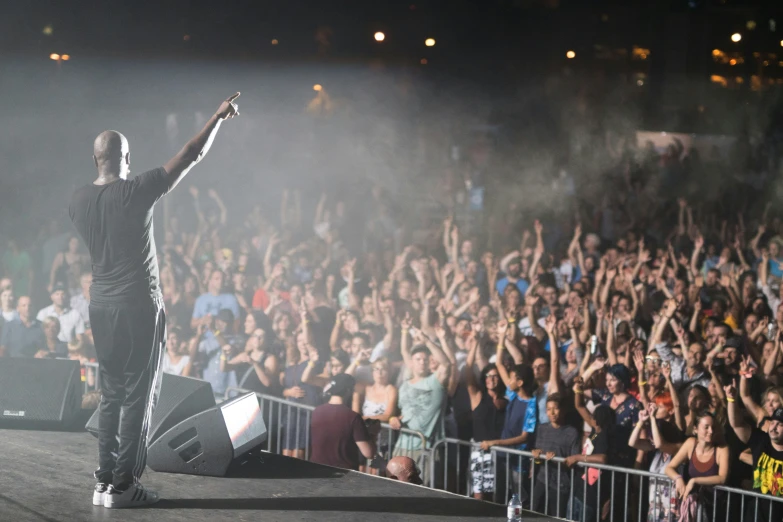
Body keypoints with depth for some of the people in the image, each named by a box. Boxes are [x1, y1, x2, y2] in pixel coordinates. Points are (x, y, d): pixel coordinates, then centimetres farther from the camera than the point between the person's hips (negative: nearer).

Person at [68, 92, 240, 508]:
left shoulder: (79, 201, 3)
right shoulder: (136, 192, -13)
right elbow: (192, 155, -9)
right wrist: (218, 118, 2)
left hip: (101, 306, 6)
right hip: (139, 306, -6)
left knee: (110, 394, 13)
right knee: (138, 396, -1)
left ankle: (105, 481, 12)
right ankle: (123, 486, -3)